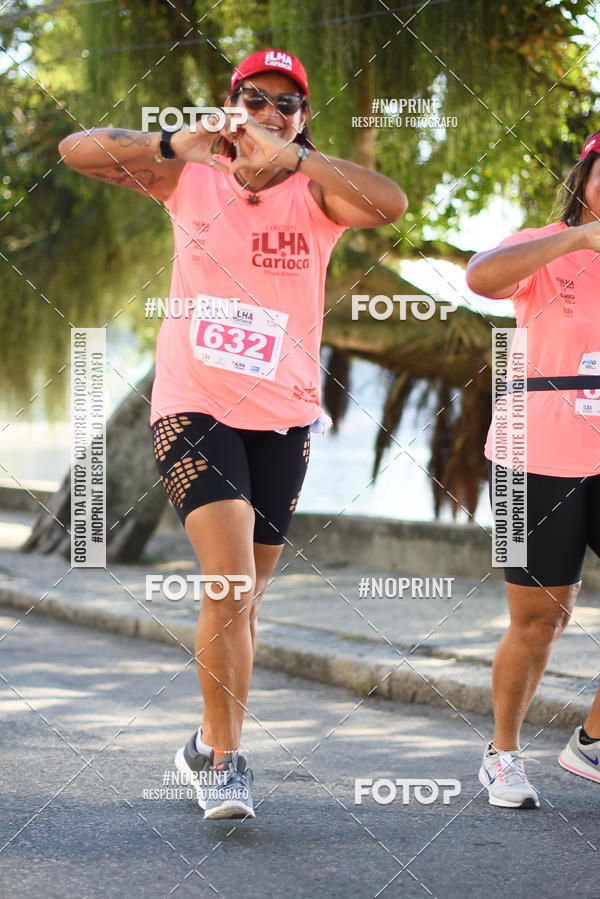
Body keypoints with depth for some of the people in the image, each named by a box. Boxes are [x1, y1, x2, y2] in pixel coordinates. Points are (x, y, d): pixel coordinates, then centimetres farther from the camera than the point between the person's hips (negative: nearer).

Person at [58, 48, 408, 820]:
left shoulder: (316, 194, -2)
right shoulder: (189, 178, 2)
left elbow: (391, 204, -23)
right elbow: (77, 151, -4)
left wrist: (291, 157, -32)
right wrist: (173, 143, -19)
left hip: (283, 415, 2)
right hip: (194, 407, -2)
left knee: (244, 596, 13)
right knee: (231, 583, -17)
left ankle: (211, 741, 32)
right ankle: (226, 762, -10)